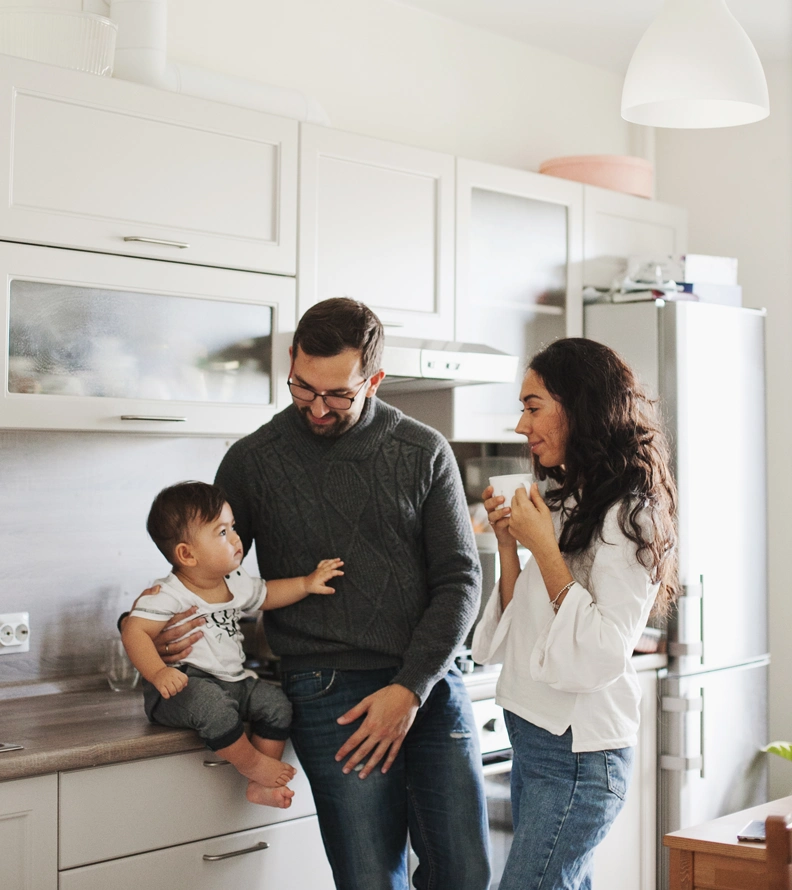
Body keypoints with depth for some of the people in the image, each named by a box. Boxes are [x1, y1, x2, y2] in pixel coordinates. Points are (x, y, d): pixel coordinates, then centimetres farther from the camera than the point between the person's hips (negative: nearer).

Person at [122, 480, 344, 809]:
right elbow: (134, 632, -24)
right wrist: (158, 673, -39)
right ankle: (252, 764, -12)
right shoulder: (168, 596, -18)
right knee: (212, 704, -37)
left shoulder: (236, 584, 7)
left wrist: (306, 584, 12)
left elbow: (265, 594, 26)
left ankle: (261, 785, 1)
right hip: (185, 684, -8)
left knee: (276, 703, -8)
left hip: (232, 681, 8)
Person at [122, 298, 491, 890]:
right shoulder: (253, 460, 4)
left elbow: (459, 581, 3)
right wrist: (164, 627, -6)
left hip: (432, 684, 2)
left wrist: (411, 687, -9)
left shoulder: (424, 452, 5)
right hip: (330, 691, -1)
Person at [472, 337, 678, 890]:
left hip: (578, 755, -9)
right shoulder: (566, 504, 12)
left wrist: (544, 546, -18)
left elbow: (604, 654, -22)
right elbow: (516, 632, 14)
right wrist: (509, 542, 2)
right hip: (536, 739, 9)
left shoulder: (626, 515, -13)